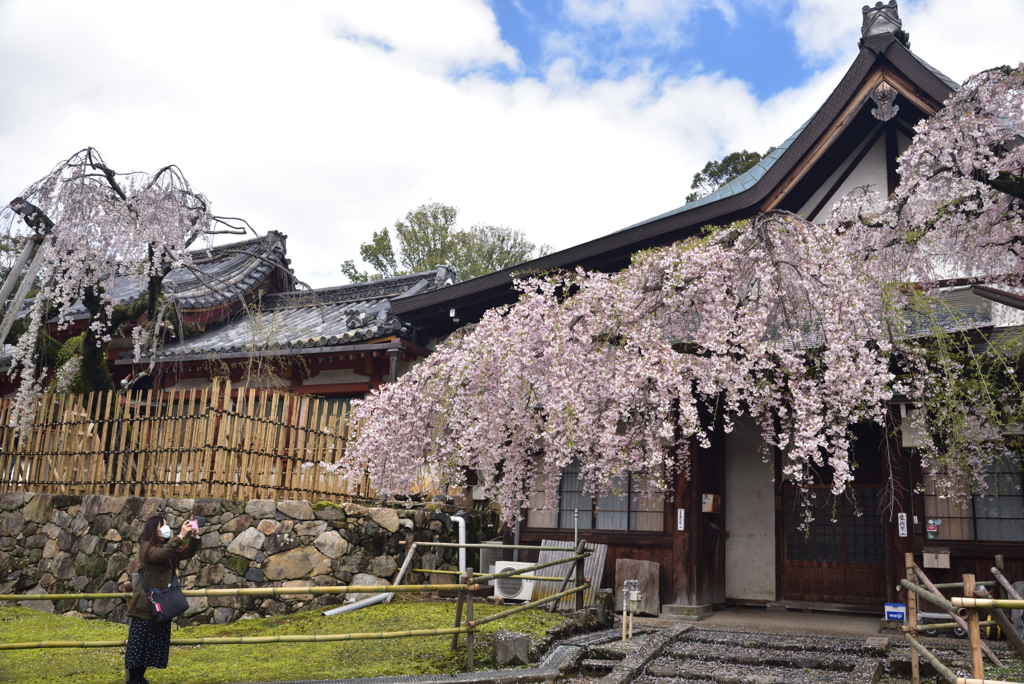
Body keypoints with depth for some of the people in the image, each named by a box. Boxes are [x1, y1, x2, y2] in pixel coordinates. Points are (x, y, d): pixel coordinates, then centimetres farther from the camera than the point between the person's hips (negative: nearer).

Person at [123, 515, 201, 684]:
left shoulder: (169, 548, 12)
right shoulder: (146, 547, -9)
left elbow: (188, 553, 10)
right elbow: (161, 555, -27)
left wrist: (194, 537, -7)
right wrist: (181, 536, -31)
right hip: (144, 605, -7)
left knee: (155, 644, 10)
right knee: (138, 643, -2)